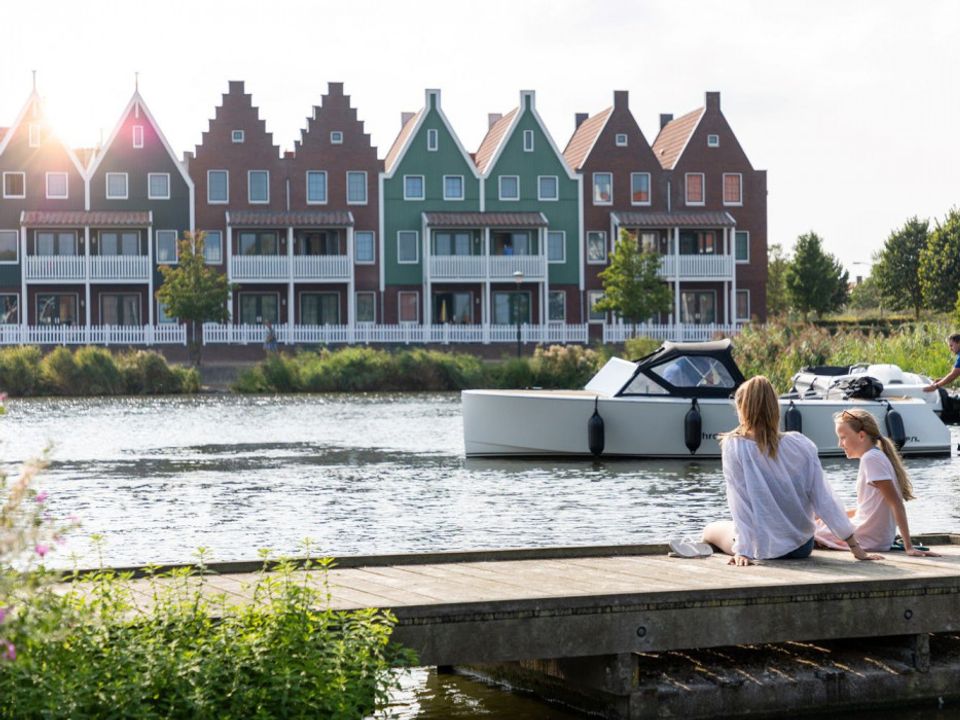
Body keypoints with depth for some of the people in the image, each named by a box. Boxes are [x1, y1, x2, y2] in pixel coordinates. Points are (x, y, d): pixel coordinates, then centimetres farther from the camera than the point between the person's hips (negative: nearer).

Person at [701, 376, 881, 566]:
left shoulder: (733, 447, -16)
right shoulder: (801, 444, -7)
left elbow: (740, 504, -19)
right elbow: (824, 498, -7)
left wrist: (742, 550, -18)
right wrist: (856, 547, -5)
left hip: (763, 549, -3)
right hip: (802, 547, 4)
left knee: (711, 530, 28)